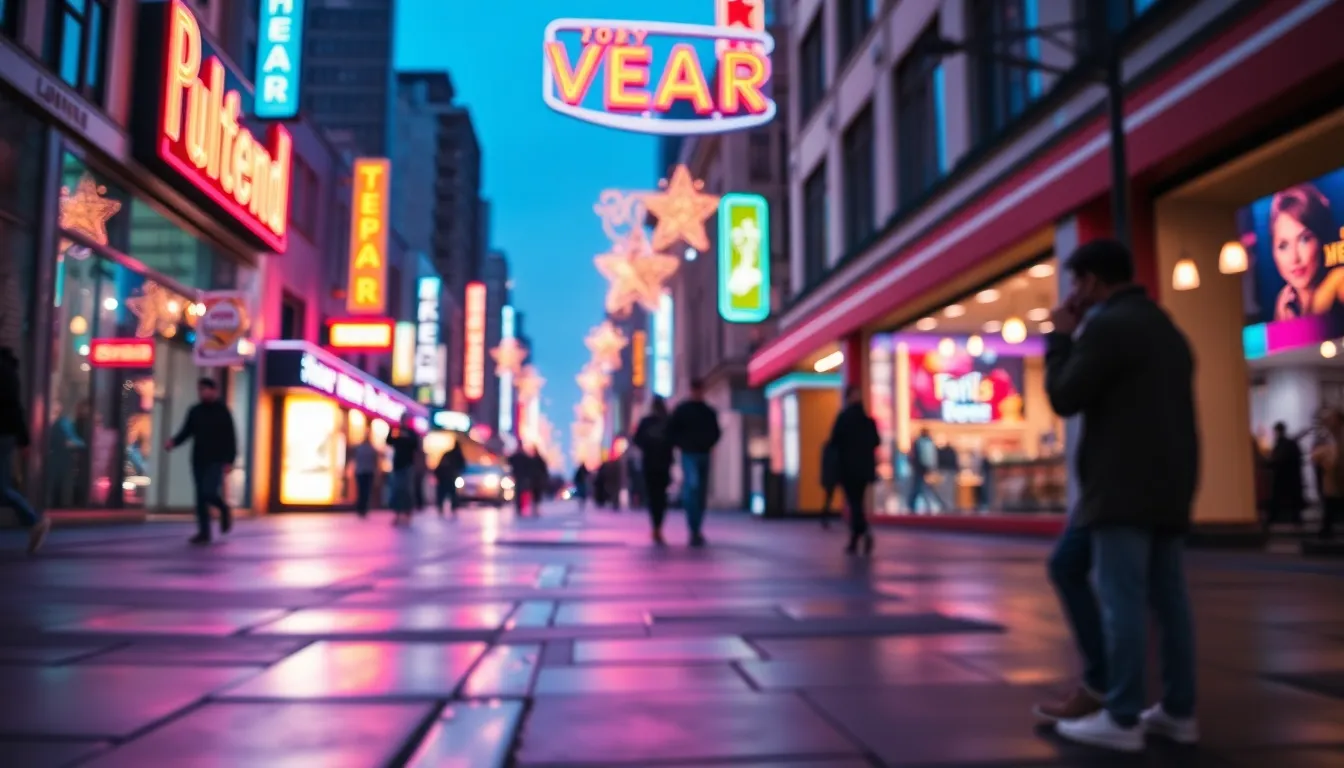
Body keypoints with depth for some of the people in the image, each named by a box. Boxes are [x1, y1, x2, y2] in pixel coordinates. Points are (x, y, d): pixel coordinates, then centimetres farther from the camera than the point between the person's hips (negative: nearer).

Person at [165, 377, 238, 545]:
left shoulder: (222, 411, -3)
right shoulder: (195, 411, 10)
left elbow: (231, 438, -5)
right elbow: (186, 431, 10)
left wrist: (230, 461, -12)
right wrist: (174, 442, -11)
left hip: (217, 461, -5)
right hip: (198, 460, 5)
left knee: (209, 492, -17)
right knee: (200, 497, 5)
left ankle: (224, 509, 14)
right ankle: (204, 532, 11)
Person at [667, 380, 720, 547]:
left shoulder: (709, 412, 14)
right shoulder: (682, 409, 3)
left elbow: (715, 433, 23)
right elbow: (671, 430, 3)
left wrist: (709, 445, 8)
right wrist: (680, 445, -4)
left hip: (704, 455, 5)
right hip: (689, 455, -5)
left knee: (701, 492, 5)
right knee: (692, 487, -20)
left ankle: (696, 530, 14)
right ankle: (695, 530, -21)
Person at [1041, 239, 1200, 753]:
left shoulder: (1107, 325, -10)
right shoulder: (1168, 329, 20)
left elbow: (1064, 398, -8)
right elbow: (1160, 405, 21)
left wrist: (1060, 336, 2)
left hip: (1124, 487, -9)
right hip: (1169, 485, 9)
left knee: (1123, 602, -7)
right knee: (1169, 600, 10)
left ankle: (1122, 719, -5)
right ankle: (1178, 711, 14)